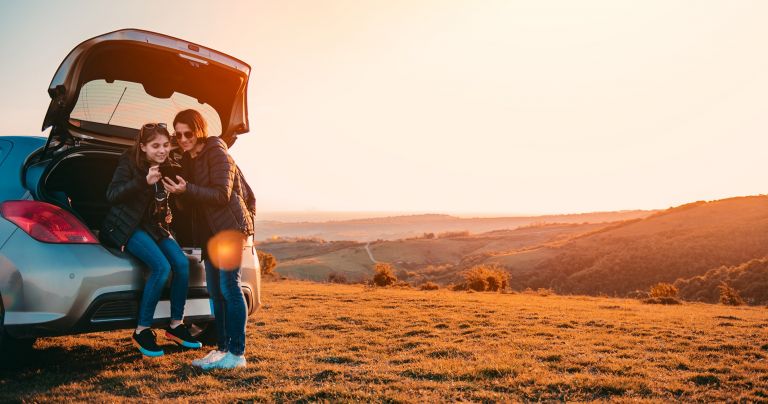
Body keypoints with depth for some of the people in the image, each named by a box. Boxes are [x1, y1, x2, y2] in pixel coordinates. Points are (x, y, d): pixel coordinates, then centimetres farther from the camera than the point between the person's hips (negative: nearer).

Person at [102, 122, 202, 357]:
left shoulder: (168, 167, 4)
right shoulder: (129, 162, -11)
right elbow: (111, 194, -26)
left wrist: (167, 213, -1)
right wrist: (144, 181, -36)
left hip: (153, 225, 6)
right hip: (127, 226, -6)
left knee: (182, 263, -17)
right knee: (162, 267, -27)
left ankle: (176, 325, -1)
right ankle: (142, 331, -15)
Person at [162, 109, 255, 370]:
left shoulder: (216, 153, -9)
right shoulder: (188, 159, 15)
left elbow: (222, 195, -17)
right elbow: (190, 202, 17)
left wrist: (187, 190, -26)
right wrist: (177, 191, -2)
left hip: (230, 226, -8)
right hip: (208, 231, 9)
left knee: (229, 287, -11)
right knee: (215, 291, 8)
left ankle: (237, 353, -7)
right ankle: (223, 349, 15)